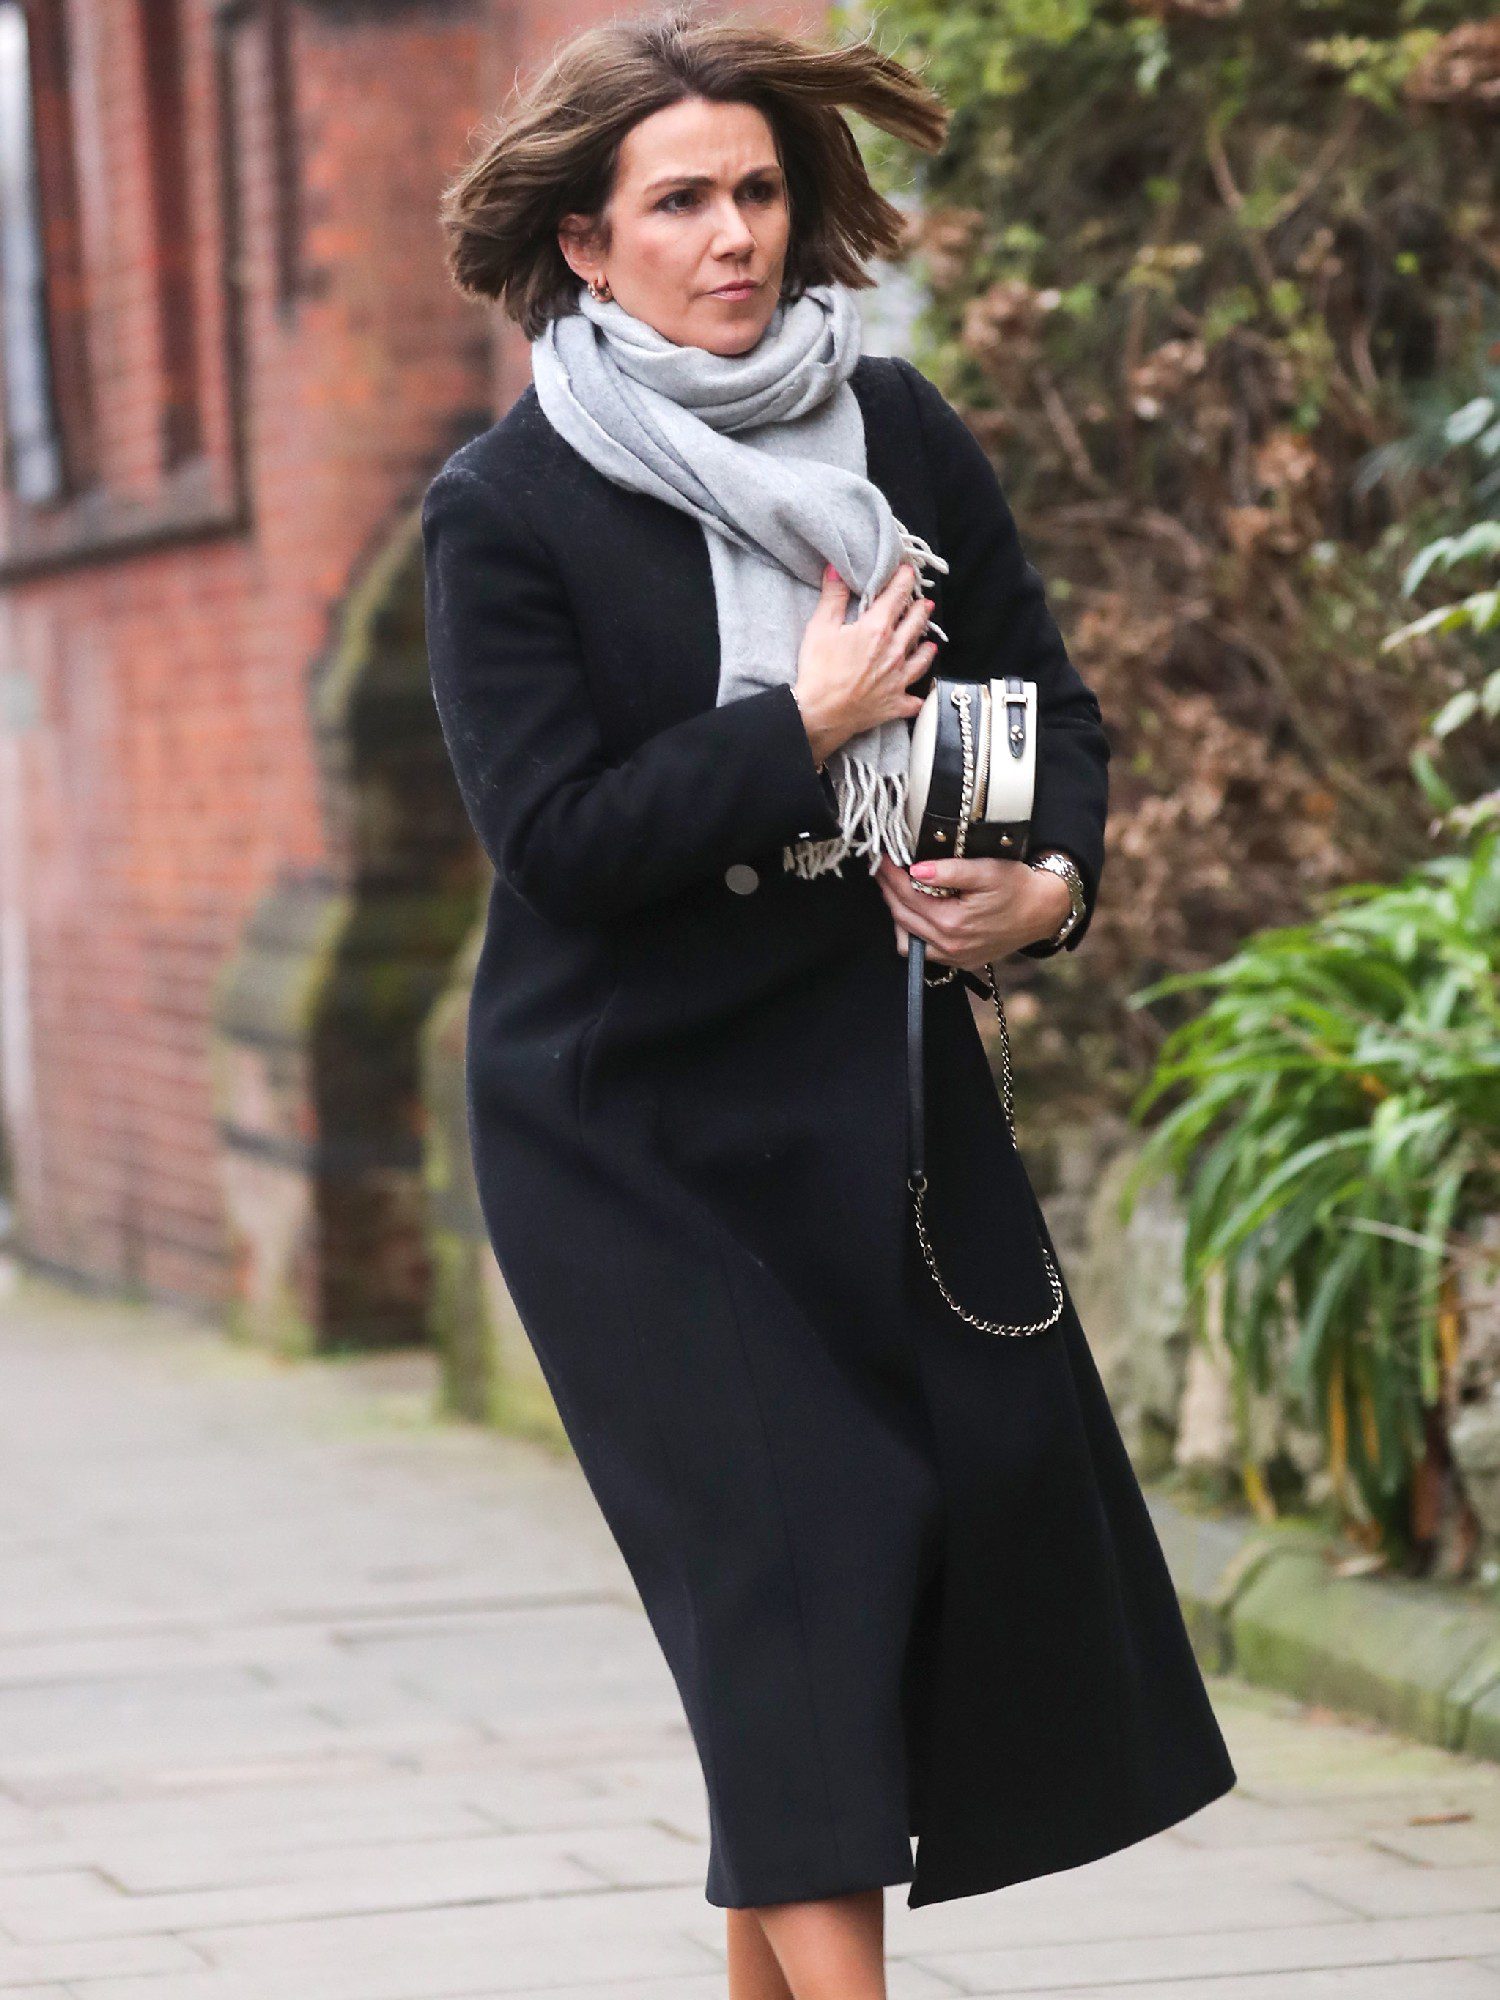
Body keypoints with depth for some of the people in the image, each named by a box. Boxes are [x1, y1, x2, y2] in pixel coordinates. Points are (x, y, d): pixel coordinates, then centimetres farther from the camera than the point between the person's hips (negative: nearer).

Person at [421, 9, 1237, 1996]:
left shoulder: (897, 434, 3)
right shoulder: (505, 508, -9)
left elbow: (1051, 701, 9)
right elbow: (557, 835, -17)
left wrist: (1050, 879, -10)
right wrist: (808, 728, -16)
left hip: (868, 1061, 4)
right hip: (623, 1121, -4)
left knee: (1000, 1469, -4)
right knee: (780, 1535, -11)